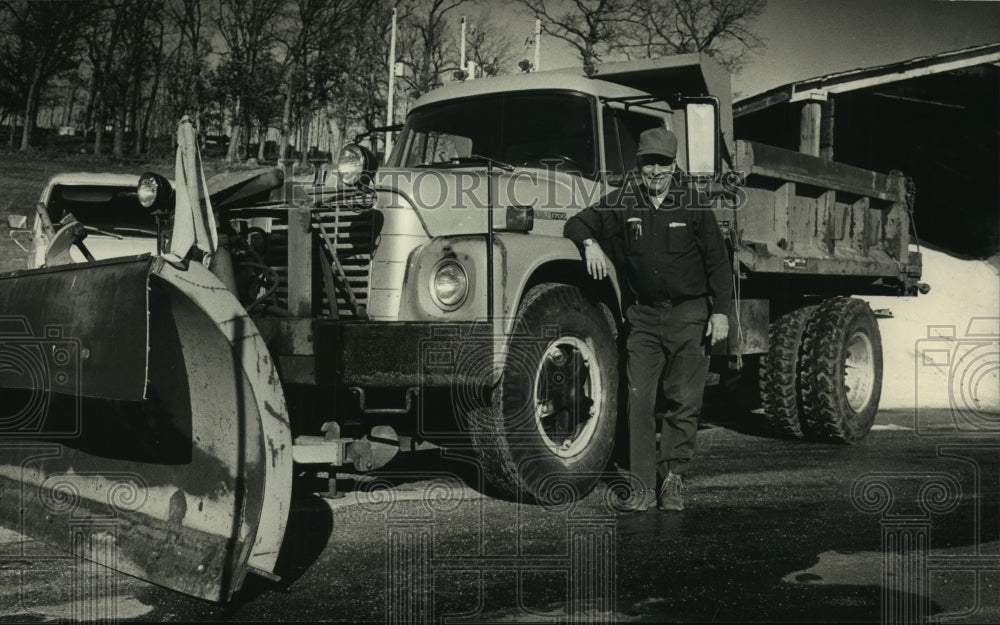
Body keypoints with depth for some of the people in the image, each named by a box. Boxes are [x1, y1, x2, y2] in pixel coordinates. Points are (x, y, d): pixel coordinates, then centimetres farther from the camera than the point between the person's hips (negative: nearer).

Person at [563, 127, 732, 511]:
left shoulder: (693, 205, 1)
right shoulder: (622, 204, 4)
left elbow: (718, 263, 2)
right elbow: (578, 224, 14)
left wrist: (720, 312, -4)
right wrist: (590, 243, -9)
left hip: (689, 313, -1)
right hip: (643, 314, 1)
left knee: (685, 400, 0)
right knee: (639, 398, -5)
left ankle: (673, 479, 12)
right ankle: (643, 484, -2)